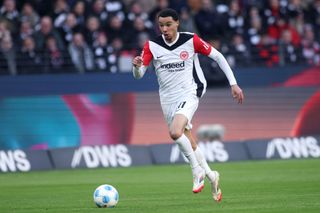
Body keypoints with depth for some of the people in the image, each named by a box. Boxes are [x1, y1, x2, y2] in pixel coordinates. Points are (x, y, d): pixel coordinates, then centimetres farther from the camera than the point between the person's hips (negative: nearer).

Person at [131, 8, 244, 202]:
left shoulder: (191, 40, -9)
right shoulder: (152, 46, -3)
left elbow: (217, 56, 1)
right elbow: (138, 75, -5)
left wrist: (233, 84, -1)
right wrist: (137, 66, -30)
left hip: (189, 94, -4)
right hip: (168, 99, 4)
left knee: (175, 132, -28)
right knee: (189, 143, 8)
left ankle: (197, 169, -9)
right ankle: (211, 176, 28)